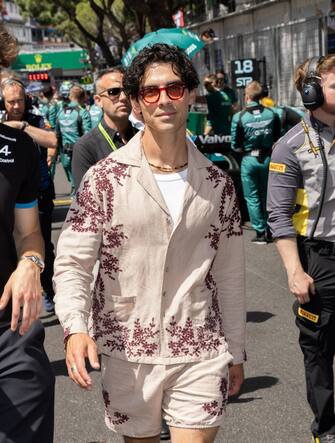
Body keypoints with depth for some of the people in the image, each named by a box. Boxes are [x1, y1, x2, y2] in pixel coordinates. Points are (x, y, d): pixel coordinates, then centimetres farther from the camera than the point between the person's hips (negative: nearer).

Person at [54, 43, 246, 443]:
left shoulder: (217, 184, 4)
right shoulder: (105, 177, -4)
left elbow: (230, 276, 11)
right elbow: (71, 263, -7)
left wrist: (235, 351, 14)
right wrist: (75, 327, -24)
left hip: (200, 354, 1)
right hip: (126, 352, -1)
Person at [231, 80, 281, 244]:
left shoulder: (239, 117, -12)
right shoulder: (272, 114, -6)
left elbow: (235, 146, -7)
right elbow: (278, 139, -2)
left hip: (249, 160, -2)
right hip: (268, 158, 3)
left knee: (252, 198, 8)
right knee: (267, 196, 16)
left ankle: (260, 232, 7)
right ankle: (269, 230, 21)